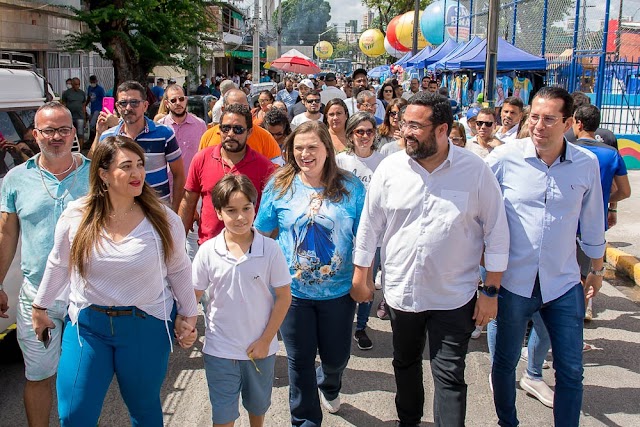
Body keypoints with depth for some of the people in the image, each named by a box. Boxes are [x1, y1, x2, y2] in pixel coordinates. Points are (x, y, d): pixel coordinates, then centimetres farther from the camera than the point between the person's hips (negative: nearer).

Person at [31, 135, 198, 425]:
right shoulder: (75, 216, -7)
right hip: (86, 325, 1)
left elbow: (179, 270, 2)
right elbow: (58, 266, 8)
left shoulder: (164, 219, -9)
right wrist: (40, 307, 16)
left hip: (147, 327, -1)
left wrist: (189, 316, 5)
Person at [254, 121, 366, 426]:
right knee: (300, 360, 10)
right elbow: (262, 236, 2)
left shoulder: (350, 187, -6)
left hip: (339, 291, 0)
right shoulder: (279, 186, -4)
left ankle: (328, 388, 53)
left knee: (337, 357, 17)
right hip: (293, 291, 0)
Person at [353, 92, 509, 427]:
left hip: (454, 296, -3)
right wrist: (360, 274, 5)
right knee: (405, 363, 22)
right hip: (401, 290, 3)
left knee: (449, 376, 1)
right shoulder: (390, 168, -6)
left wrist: (491, 290, -5)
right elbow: (370, 224, 2)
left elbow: (497, 232, -5)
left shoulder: (476, 172, -11)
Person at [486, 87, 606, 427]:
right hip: (512, 280, -1)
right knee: (505, 361, 14)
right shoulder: (505, 157, -11)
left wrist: (597, 267, 20)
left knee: (571, 370, 8)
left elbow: (592, 219, 11)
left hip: (563, 283, 1)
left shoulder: (586, 164, -3)